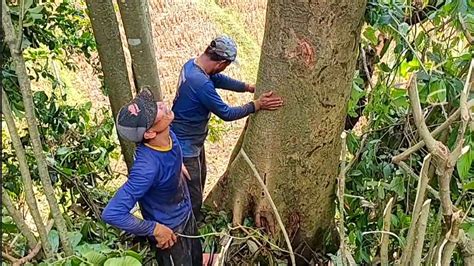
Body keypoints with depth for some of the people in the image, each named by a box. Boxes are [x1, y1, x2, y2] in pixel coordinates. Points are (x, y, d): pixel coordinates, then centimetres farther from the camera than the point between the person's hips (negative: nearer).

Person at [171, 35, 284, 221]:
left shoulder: (192, 64, -4)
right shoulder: (201, 83, -35)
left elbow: (219, 80, 11)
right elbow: (226, 114, -25)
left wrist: (249, 87, 6)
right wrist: (257, 105, -18)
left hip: (193, 140, 11)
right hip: (185, 145, -11)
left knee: (200, 177, 29)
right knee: (193, 194, 7)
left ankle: (196, 218, 50)